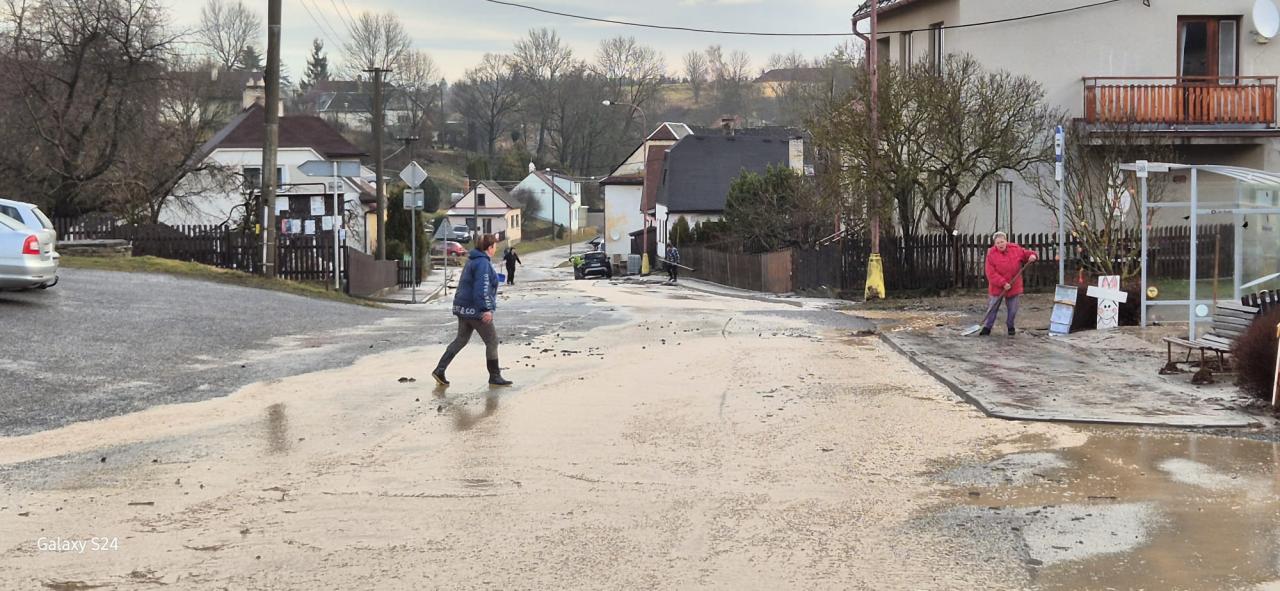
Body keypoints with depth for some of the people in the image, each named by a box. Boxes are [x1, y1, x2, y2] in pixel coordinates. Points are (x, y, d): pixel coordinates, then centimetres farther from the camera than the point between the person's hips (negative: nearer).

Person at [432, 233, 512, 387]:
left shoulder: (472, 261, 15)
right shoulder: (483, 263, -17)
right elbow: (482, 288, -25)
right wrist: (486, 309, -29)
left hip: (463, 308, 10)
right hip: (476, 310, -10)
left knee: (461, 339, 14)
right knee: (492, 341, 2)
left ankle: (439, 370, 8)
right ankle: (495, 377, 10)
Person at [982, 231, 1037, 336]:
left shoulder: (1015, 249, -4)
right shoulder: (991, 254, -14)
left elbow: (1025, 253, 12)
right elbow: (991, 274, -18)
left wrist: (1031, 255, -13)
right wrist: (1003, 283, -23)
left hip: (1013, 287, 2)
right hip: (997, 287, -2)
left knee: (1012, 309, 10)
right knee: (992, 308, 6)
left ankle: (1010, 326, 28)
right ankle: (987, 327, 16)